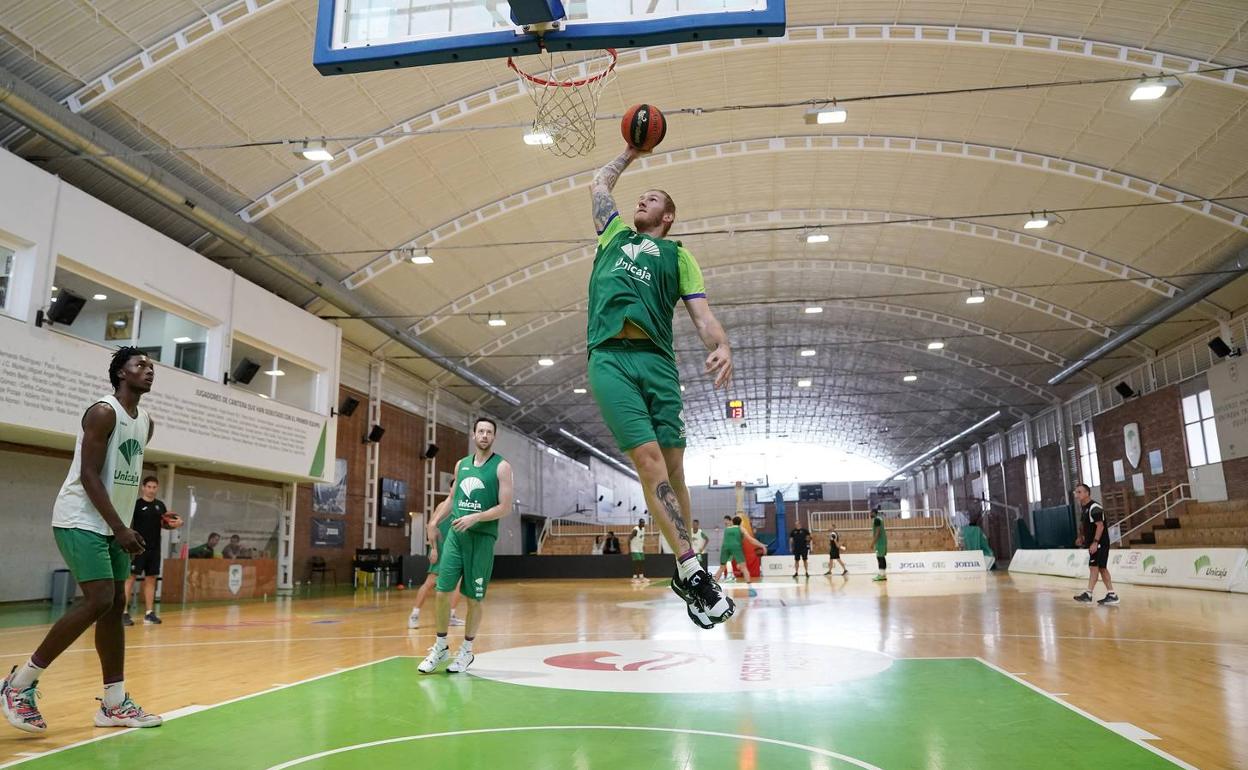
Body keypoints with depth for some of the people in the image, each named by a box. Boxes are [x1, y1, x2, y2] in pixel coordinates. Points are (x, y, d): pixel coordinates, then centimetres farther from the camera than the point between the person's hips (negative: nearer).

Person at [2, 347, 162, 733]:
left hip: (113, 525, 9)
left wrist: (124, 527, 14)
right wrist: (120, 528, -22)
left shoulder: (146, 423, 12)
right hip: (80, 520, -9)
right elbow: (88, 475, -19)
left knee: (115, 607, 6)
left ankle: (114, 705, 11)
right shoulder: (103, 412, -14)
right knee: (98, 601, -18)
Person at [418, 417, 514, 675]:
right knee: (443, 591, 1)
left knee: (474, 597, 3)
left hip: (482, 538, -4)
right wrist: (435, 521, 13)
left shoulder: (501, 466, -5)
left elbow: (505, 507, -11)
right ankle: (440, 646, 18)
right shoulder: (461, 464, 12)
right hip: (455, 534, 4)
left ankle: (467, 650, 19)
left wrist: (475, 517, -21)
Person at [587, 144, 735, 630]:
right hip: (609, 358, 0)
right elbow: (599, 184, 43)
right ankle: (691, 569, -14)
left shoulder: (677, 255, 20)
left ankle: (683, 575, 8)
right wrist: (630, 154, 49)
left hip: (656, 359, 0)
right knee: (648, 459, -15)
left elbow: (701, 313, 7)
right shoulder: (614, 235, 28)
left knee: (671, 466, -3)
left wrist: (721, 346, -12)